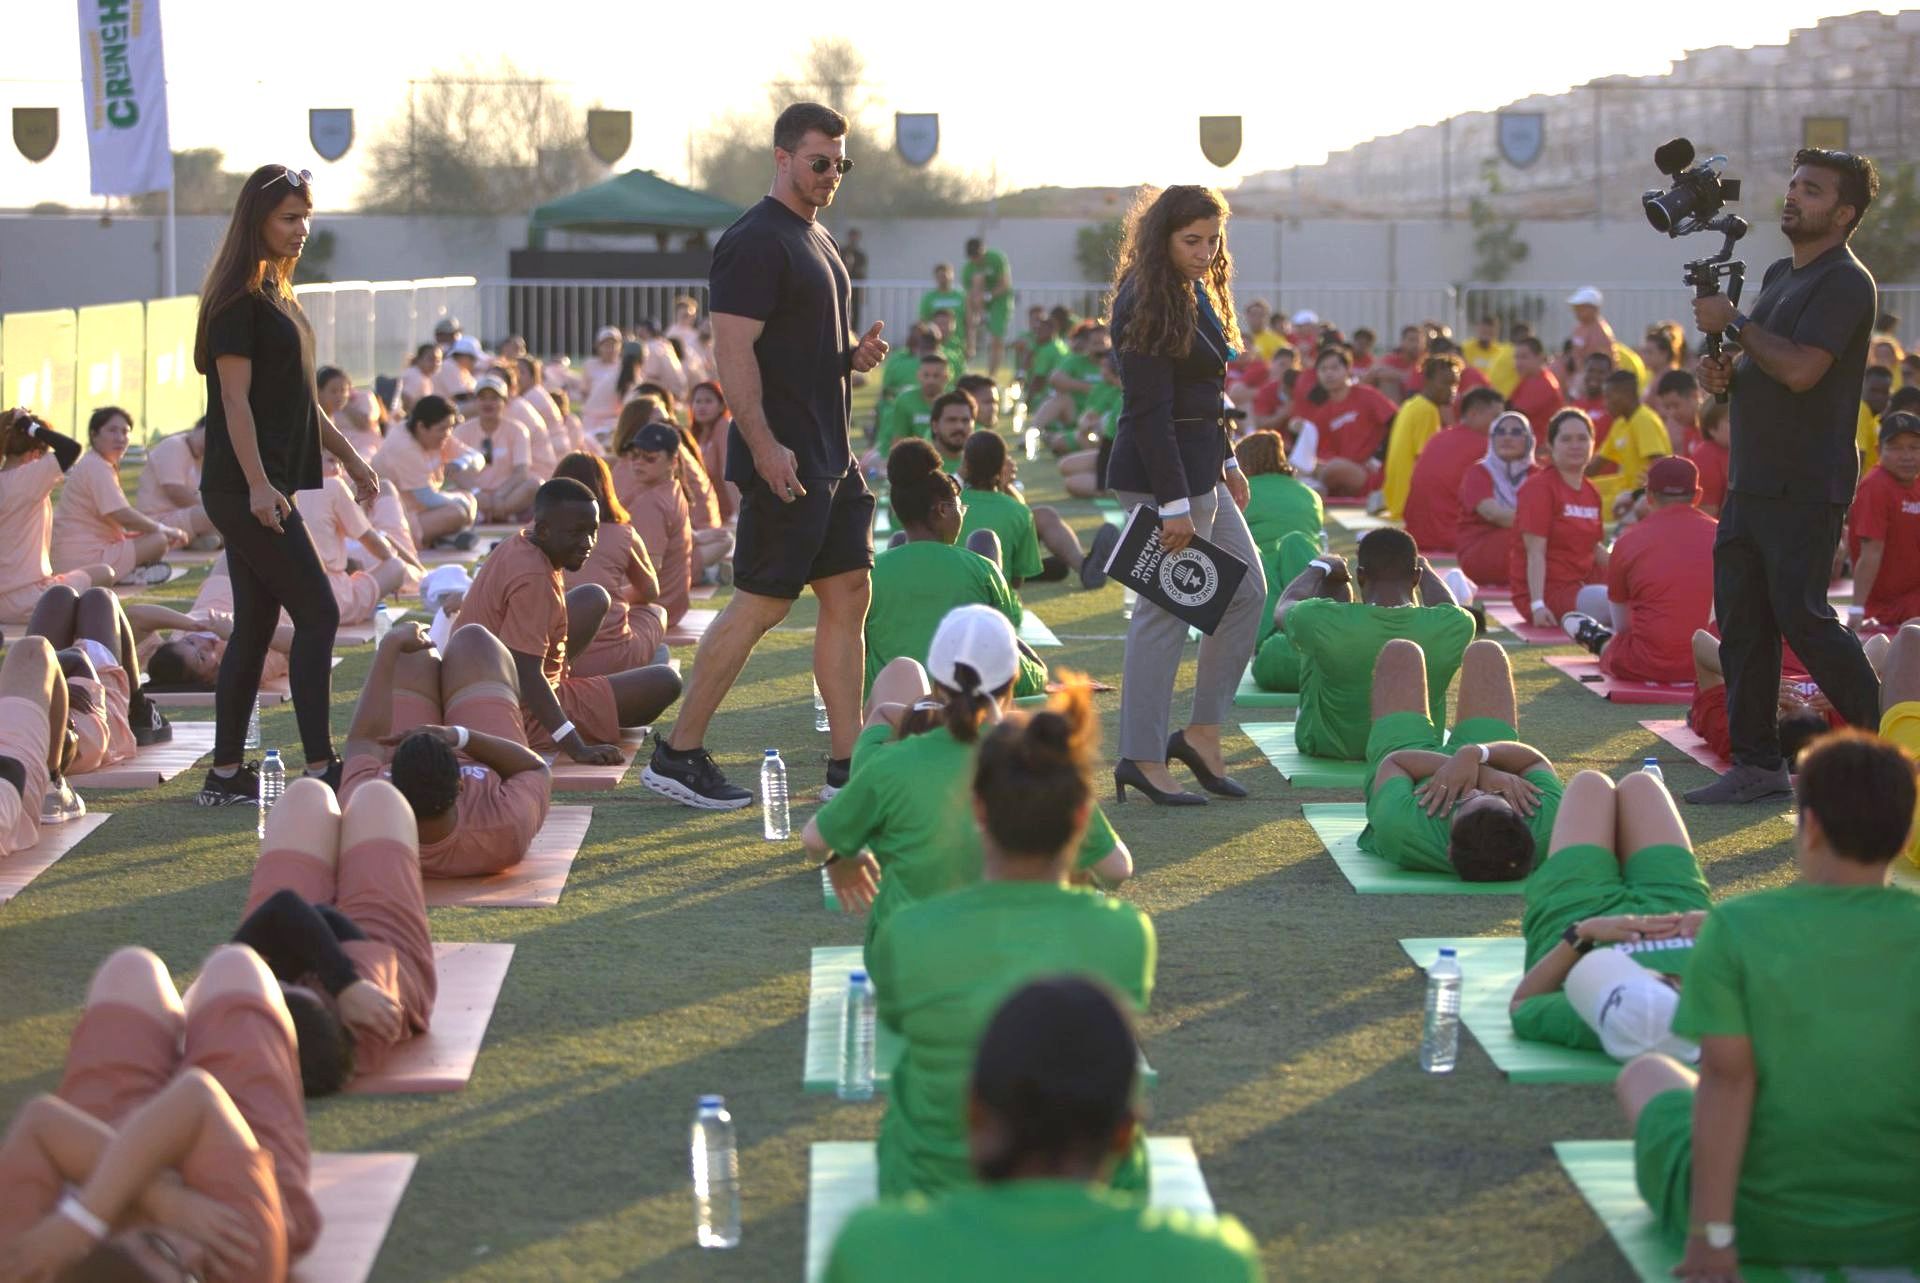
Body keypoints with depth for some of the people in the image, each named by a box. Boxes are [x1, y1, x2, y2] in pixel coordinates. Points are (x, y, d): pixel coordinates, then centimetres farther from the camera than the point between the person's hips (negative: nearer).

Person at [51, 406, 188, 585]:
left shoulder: (98, 465, 19)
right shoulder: (97, 467, -14)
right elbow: (122, 515, -22)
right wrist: (163, 529, -10)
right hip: (85, 560, -11)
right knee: (159, 541, -16)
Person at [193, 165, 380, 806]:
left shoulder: (277, 296, 18)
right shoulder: (239, 299, -11)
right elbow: (235, 398, -17)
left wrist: (349, 456, 26)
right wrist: (257, 484, -23)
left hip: (264, 488, 9)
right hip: (244, 488, -9)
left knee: (255, 625, 9)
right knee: (318, 614, -10)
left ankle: (227, 774, 12)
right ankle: (321, 767, -7)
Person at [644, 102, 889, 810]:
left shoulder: (817, 239, 17)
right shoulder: (755, 242, -13)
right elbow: (734, 350, -20)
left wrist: (856, 355, 8)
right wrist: (765, 446, -25)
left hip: (832, 456, 10)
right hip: (784, 460, -10)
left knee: (849, 597, 7)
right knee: (760, 604, -5)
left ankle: (847, 761, 12)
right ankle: (677, 755, 4)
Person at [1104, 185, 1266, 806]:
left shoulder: (1198, 294, 13)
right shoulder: (1147, 305, -17)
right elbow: (1149, 411, -21)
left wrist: (1226, 462, 19)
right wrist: (1174, 503, -22)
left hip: (1200, 471, 10)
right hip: (1162, 474, -10)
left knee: (1247, 592, 13)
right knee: (1169, 609, -5)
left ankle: (1202, 732, 18)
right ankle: (1141, 758, 2)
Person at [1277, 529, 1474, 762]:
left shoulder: (1324, 621, -29)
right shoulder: (1453, 625, -24)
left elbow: (1281, 609, -3)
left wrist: (1319, 566, 14)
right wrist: (1425, 568, 22)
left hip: (1328, 745, -1)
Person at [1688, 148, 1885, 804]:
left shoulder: (1845, 283, -12)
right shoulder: (1779, 275, 17)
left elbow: (1800, 369, -24)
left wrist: (1733, 322, -13)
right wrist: (1722, 373, 5)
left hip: (1807, 486, -9)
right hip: (1751, 479, 9)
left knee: (1800, 615, -8)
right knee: (1740, 619, 7)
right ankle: (1757, 763, 13)